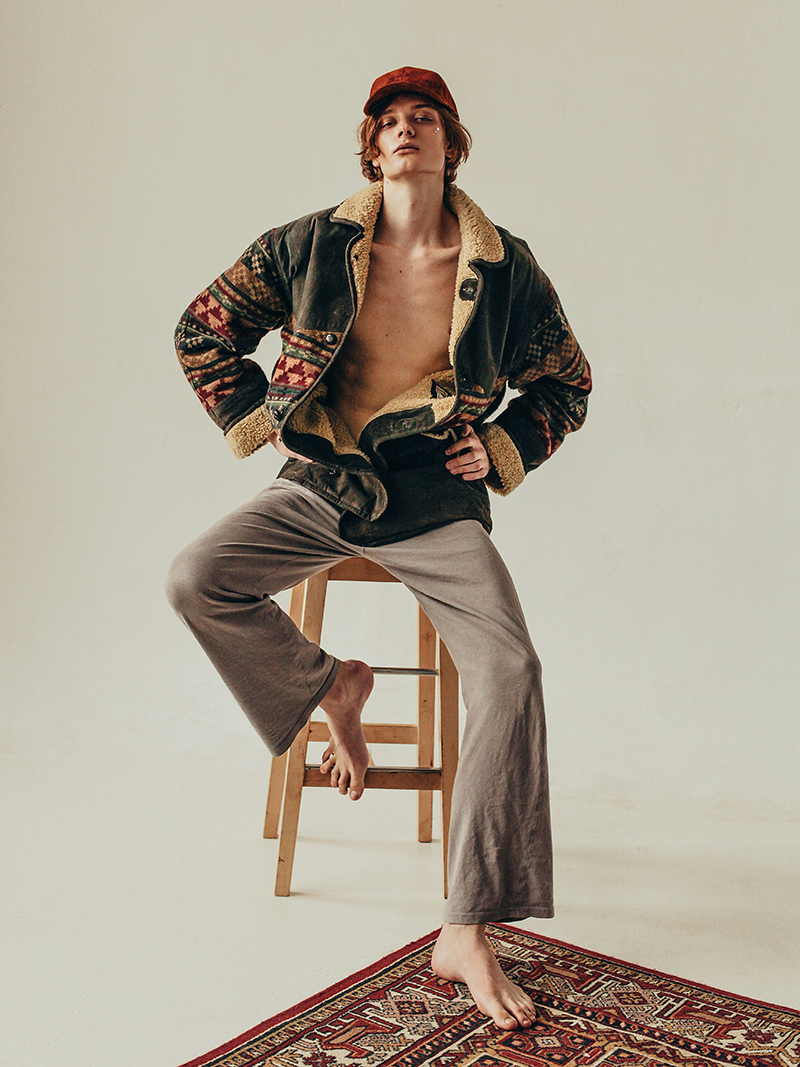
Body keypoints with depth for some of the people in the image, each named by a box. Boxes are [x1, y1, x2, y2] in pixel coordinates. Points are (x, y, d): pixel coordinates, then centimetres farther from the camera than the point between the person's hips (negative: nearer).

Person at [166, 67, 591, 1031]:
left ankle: (467, 936, -17)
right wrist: (258, 420, 2)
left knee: (509, 670, -22)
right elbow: (203, 331, 10)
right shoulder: (310, 247, -1)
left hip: (434, 498, -1)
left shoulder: (504, 267, 0)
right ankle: (328, 687, 7)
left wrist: (502, 450, 0)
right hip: (320, 483, 2)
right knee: (196, 580, -21)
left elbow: (566, 382, 14)